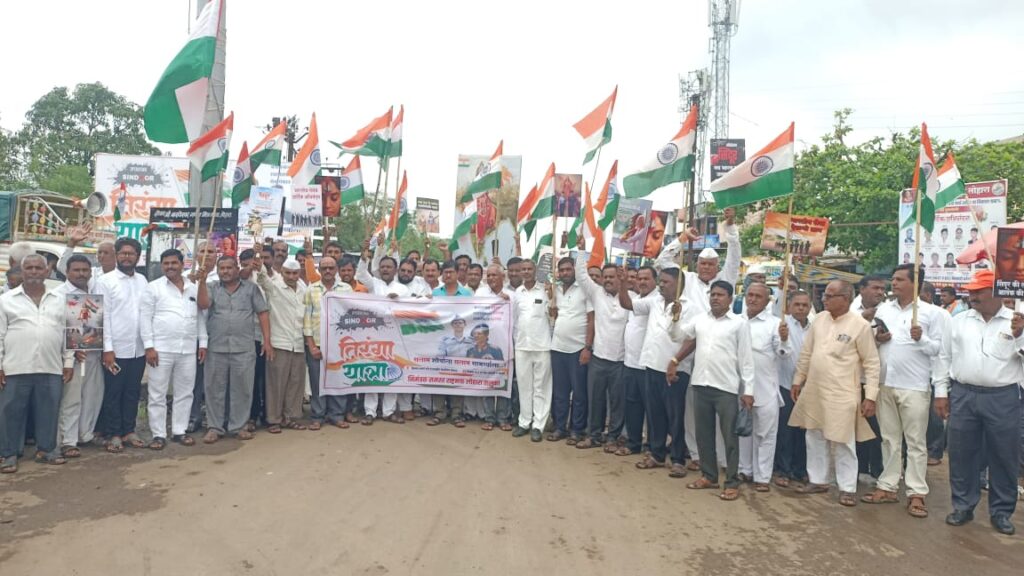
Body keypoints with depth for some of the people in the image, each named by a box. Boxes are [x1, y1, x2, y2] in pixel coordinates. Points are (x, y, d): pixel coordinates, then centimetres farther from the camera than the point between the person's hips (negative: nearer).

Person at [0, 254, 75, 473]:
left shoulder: (59, 300, 10)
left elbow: (67, 334, 11)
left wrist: (68, 362, 7)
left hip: (51, 368, 2)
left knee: (49, 411, 7)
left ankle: (46, 449, 20)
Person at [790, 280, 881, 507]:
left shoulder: (860, 325, -11)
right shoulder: (819, 319, 4)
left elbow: (872, 363, -8)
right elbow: (806, 353, 12)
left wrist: (870, 396, -11)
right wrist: (798, 380, 14)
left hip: (842, 395, -6)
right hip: (813, 390, 6)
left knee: (842, 442, 3)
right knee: (814, 438, 14)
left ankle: (847, 488, 17)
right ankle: (817, 480, 28)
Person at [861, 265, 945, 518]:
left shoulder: (932, 312, -4)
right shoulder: (883, 309, 9)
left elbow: (941, 348, -6)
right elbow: (871, 341, 16)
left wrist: (921, 339, -22)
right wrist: (876, 339, -5)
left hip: (915, 387, -4)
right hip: (885, 383, 5)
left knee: (916, 442, 3)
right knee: (889, 439, 13)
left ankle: (916, 493, 10)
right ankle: (888, 486, 21)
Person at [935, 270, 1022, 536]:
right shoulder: (958, 322, 5)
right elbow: (945, 358, 10)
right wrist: (941, 392, 7)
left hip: (1003, 398, -2)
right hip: (963, 396, 2)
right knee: (961, 454, 8)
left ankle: (1001, 511, 23)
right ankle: (963, 505, 22)